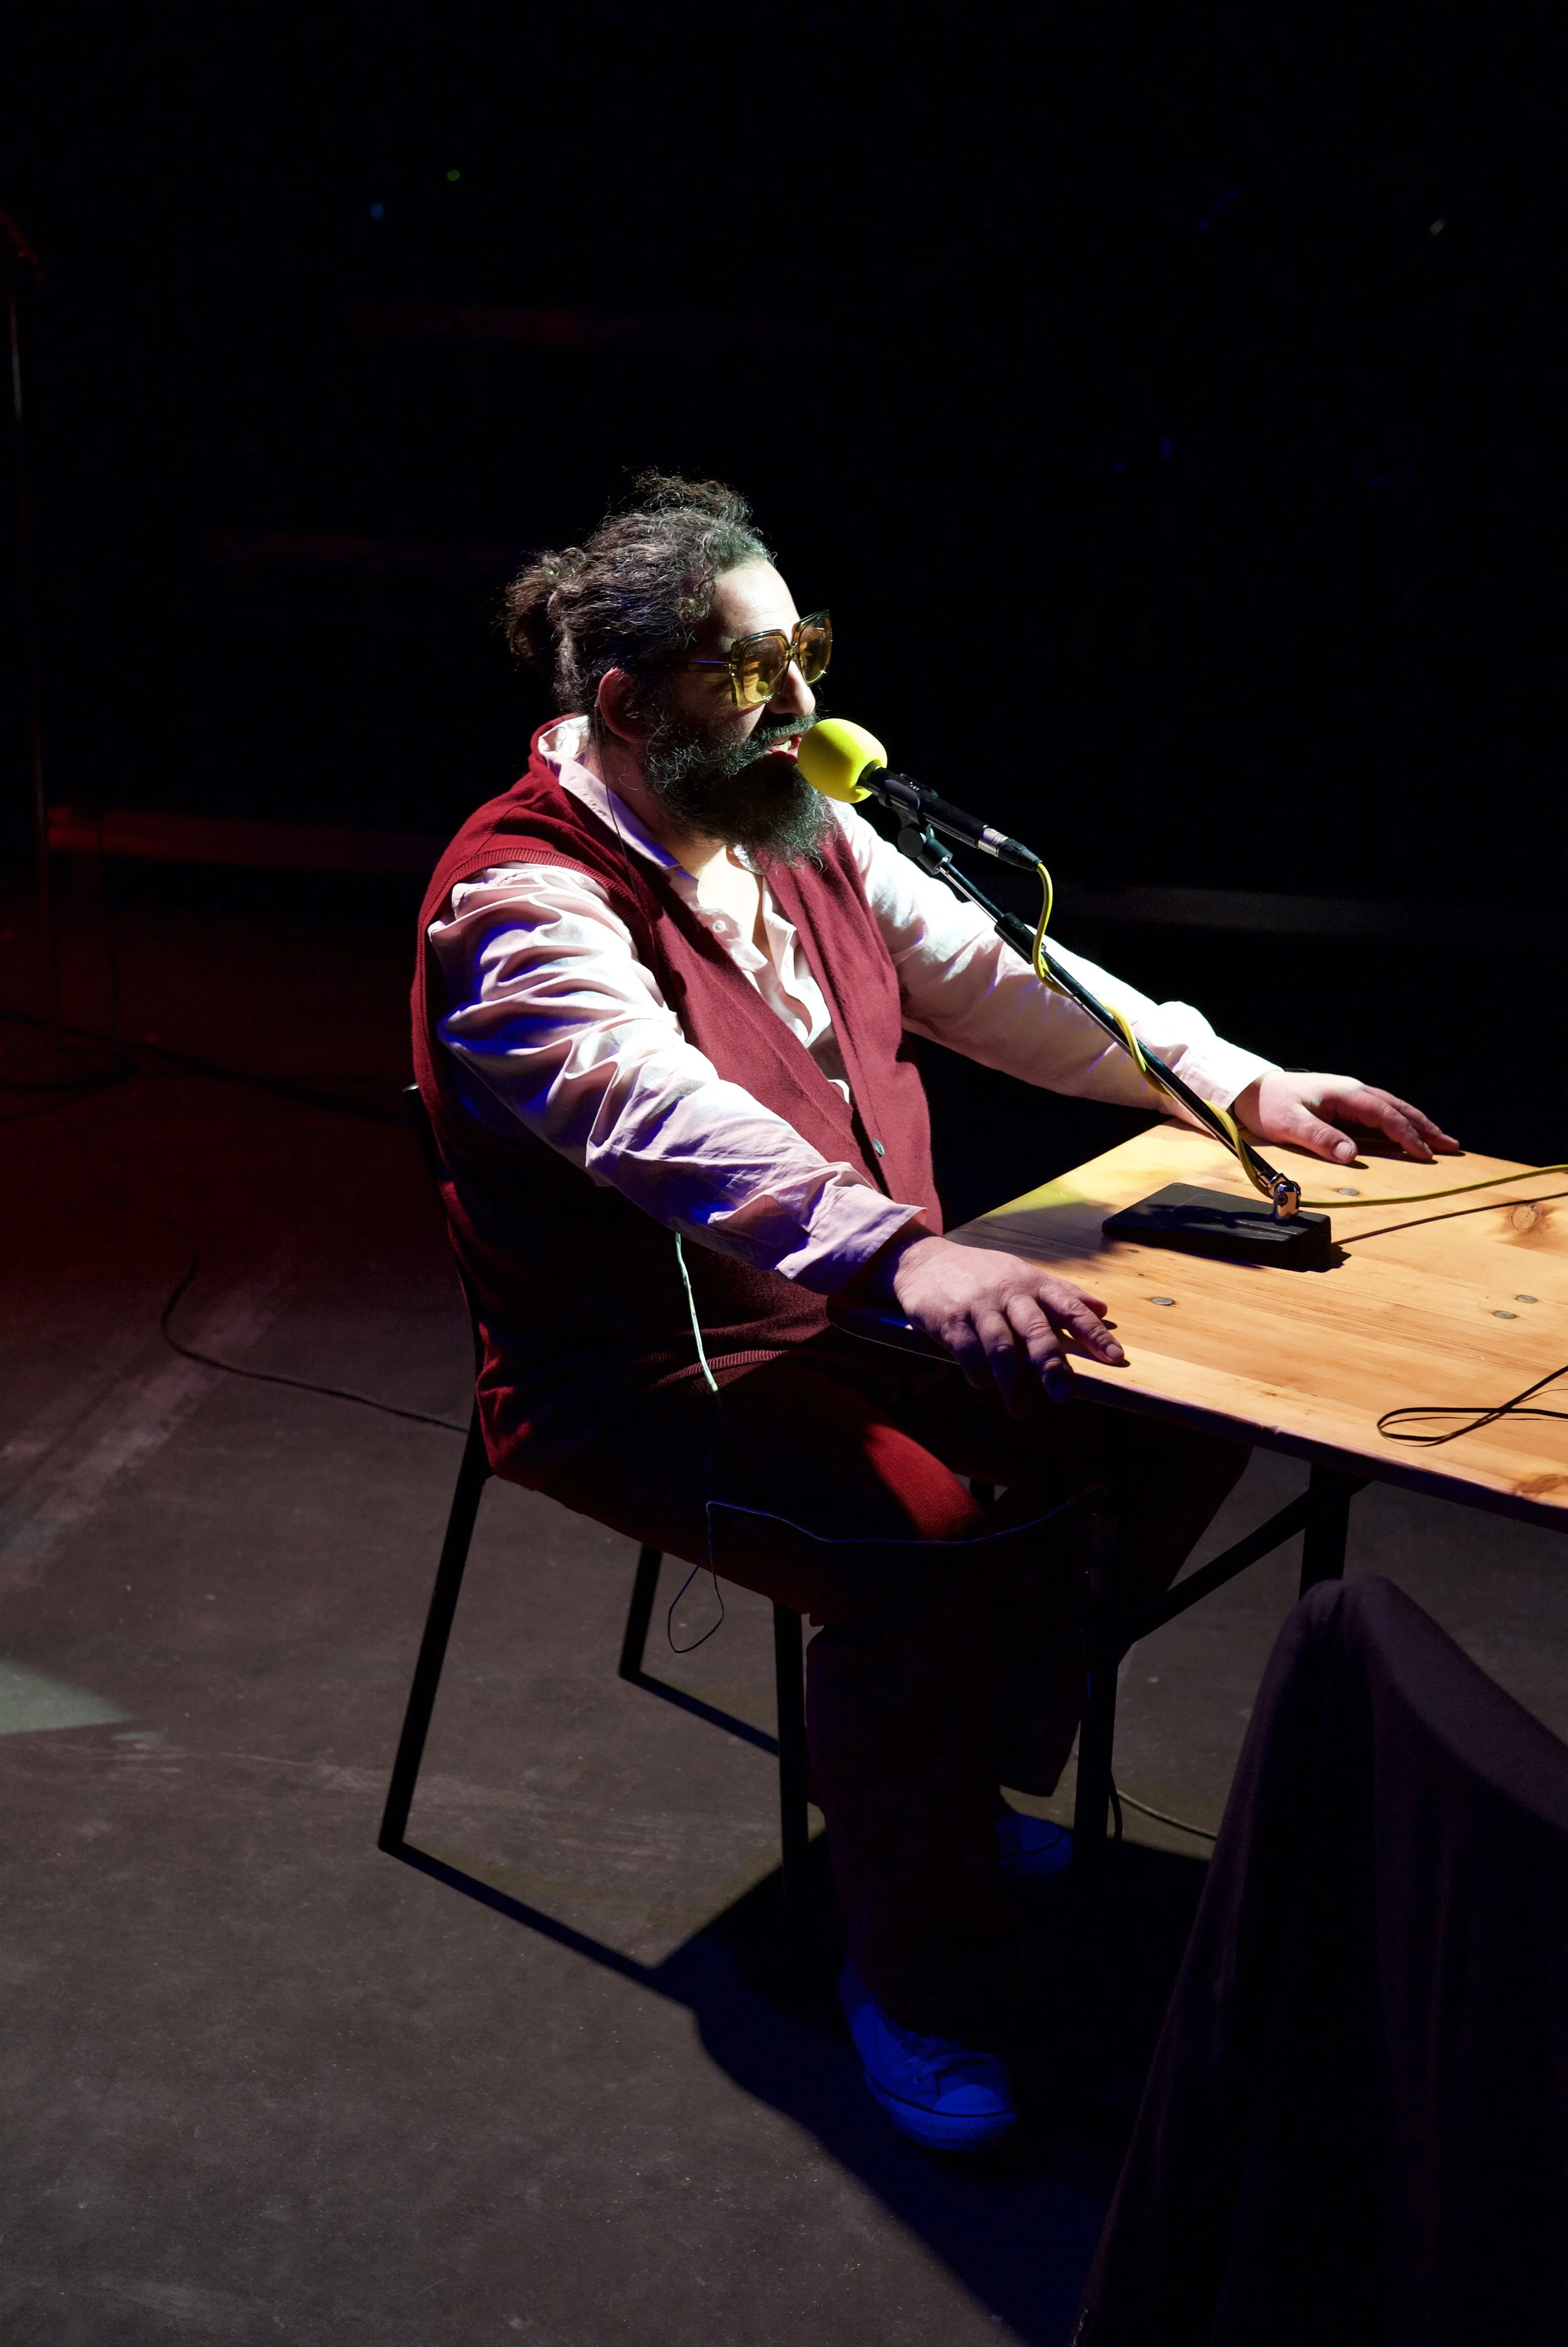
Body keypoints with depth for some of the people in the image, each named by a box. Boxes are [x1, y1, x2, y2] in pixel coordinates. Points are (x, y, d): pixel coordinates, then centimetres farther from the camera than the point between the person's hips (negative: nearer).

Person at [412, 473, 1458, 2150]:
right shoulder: (524, 897, -19)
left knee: (1178, 1407, -3)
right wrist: (897, 1252, -52)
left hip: (859, 1310, 8)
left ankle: (945, 1782, 13)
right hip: (647, 1370, -8)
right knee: (934, 1544, -32)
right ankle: (920, 1977, -7)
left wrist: (1237, 1082, 3)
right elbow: (657, 1112, -37)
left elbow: (989, 978, 13)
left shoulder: (802, 832, 7)